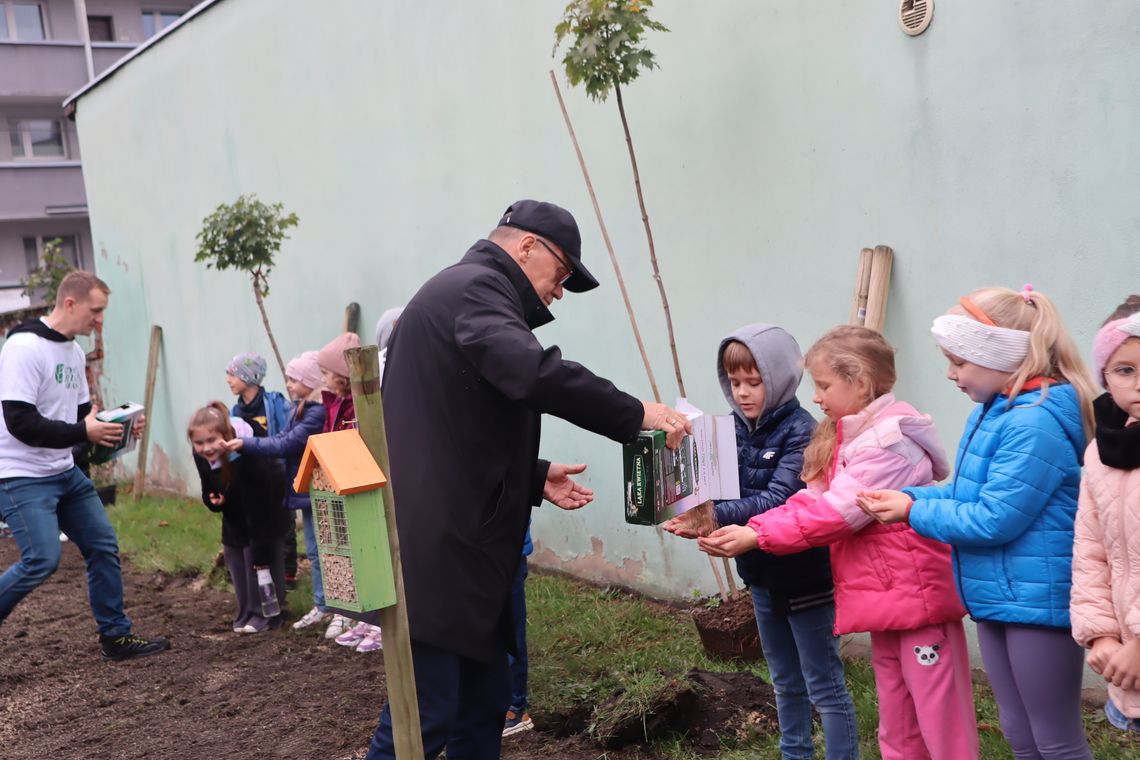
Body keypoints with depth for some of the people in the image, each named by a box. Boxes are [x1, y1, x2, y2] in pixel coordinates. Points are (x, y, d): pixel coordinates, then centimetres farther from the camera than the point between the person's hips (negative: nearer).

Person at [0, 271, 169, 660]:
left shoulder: (74, 351, 9)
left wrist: (115, 424, -2)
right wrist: (83, 432, -26)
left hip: (65, 472, 9)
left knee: (103, 545, 9)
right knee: (43, 559, -17)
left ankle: (115, 636, 19)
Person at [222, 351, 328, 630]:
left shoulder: (318, 412, -20)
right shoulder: (300, 408, 11)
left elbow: (286, 445, -21)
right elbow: (283, 438, 7)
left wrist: (245, 444, -18)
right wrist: (244, 443, -4)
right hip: (306, 490, 9)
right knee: (314, 552, 15)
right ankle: (321, 607, 23)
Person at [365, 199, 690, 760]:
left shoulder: (465, 294, 23)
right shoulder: (475, 288, -10)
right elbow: (533, 372, -30)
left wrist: (535, 479, 16)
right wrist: (634, 415, -20)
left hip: (463, 550, 11)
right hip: (435, 553, -11)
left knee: (486, 703, 14)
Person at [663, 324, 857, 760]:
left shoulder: (800, 432, -18)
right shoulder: (737, 429, 2)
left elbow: (779, 500, -29)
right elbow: (725, 490, -1)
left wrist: (716, 518, -40)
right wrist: (699, 514, -23)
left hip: (805, 576, -7)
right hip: (762, 574, 7)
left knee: (824, 687, 3)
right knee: (786, 683, 21)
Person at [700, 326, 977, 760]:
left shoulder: (890, 439, -18)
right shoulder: (845, 435, 12)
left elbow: (836, 511, -23)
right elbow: (812, 499, 3)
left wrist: (757, 536, -21)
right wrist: (748, 529, -10)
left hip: (918, 593, -9)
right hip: (884, 597, 10)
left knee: (941, 722, 0)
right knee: (896, 724, 17)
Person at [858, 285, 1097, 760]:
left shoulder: (1036, 422, -23)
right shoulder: (995, 411, 8)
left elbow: (993, 520, -24)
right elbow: (975, 493, 12)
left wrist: (914, 513, -13)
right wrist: (911, 496, -2)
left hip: (1037, 598, -10)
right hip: (999, 595, 10)